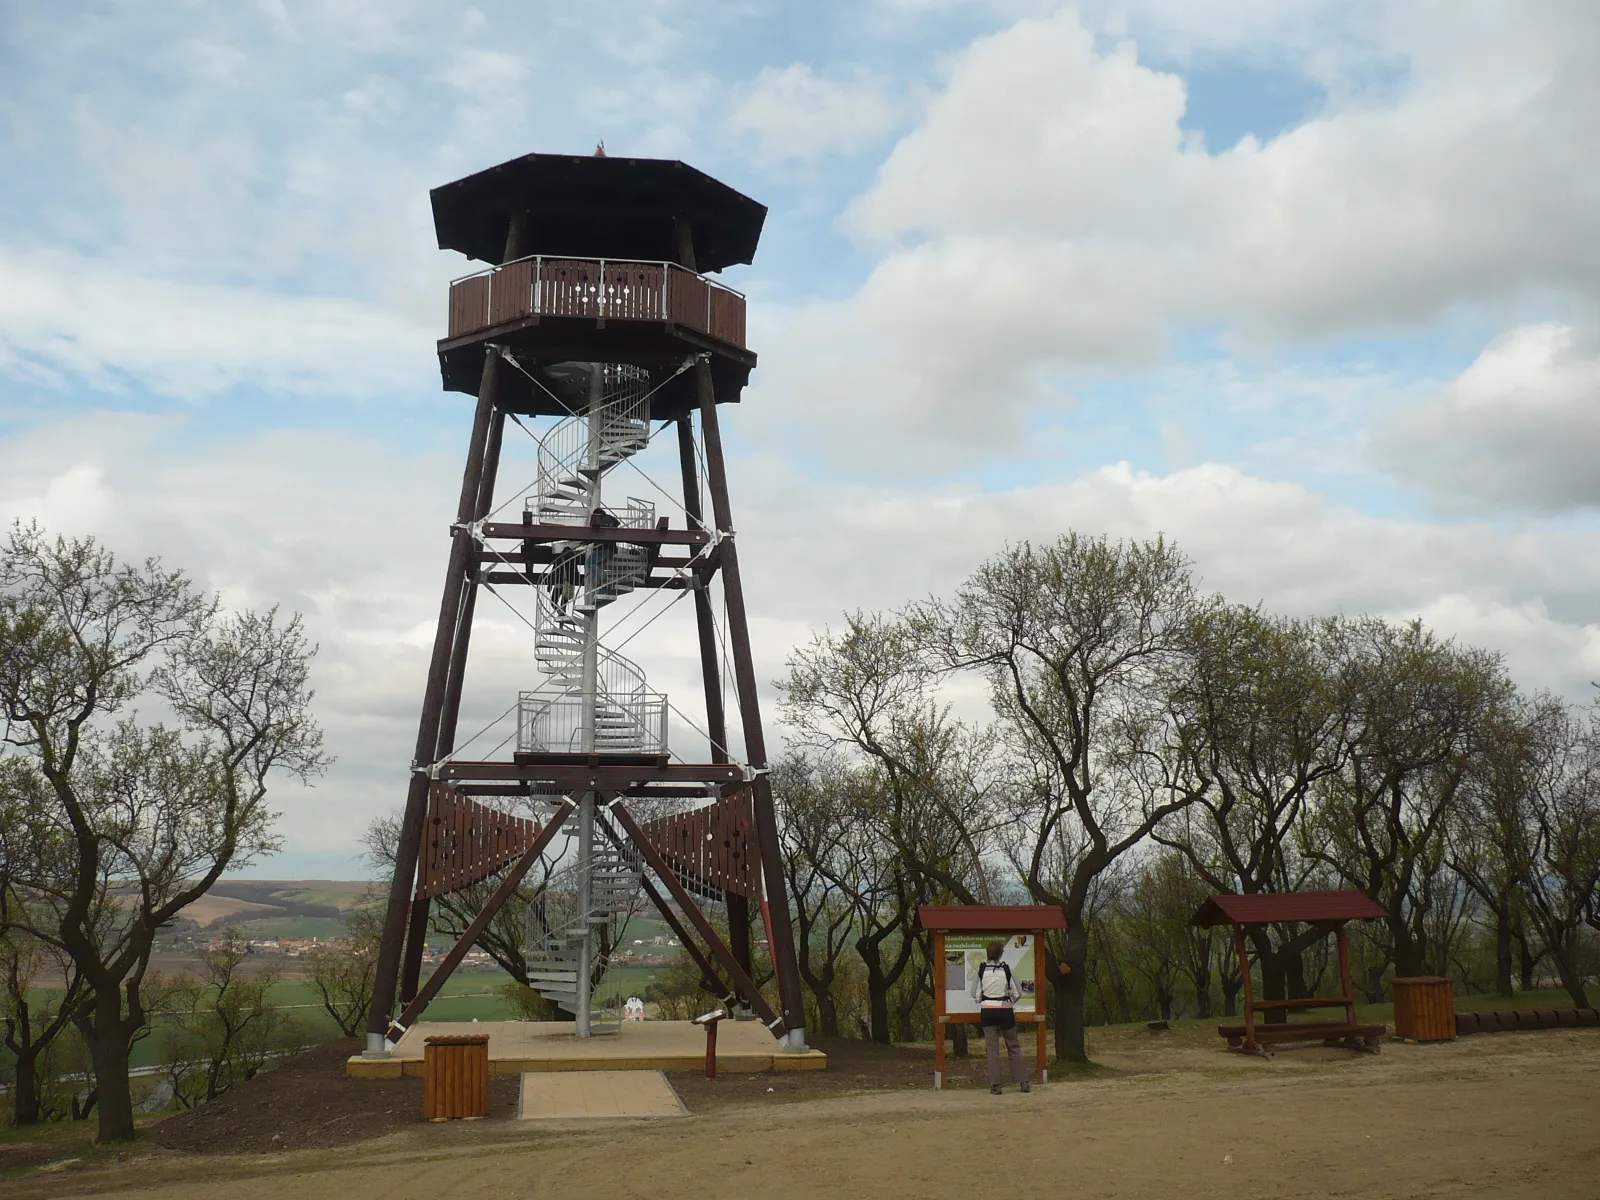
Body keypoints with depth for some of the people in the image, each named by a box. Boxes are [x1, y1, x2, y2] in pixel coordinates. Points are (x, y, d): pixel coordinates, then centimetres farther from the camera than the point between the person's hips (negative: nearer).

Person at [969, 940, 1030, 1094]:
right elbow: (1017, 993, -1)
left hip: (987, 1011, 1)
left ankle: (995, 1085, 1)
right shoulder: (1006, 970, -7)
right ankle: (1022, 1081, 10)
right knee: (1013, 1046, 12)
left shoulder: (981, 970, -5)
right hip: (1005, 1010, -1)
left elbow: (975, 994, -2)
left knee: (992, 1048, 4)